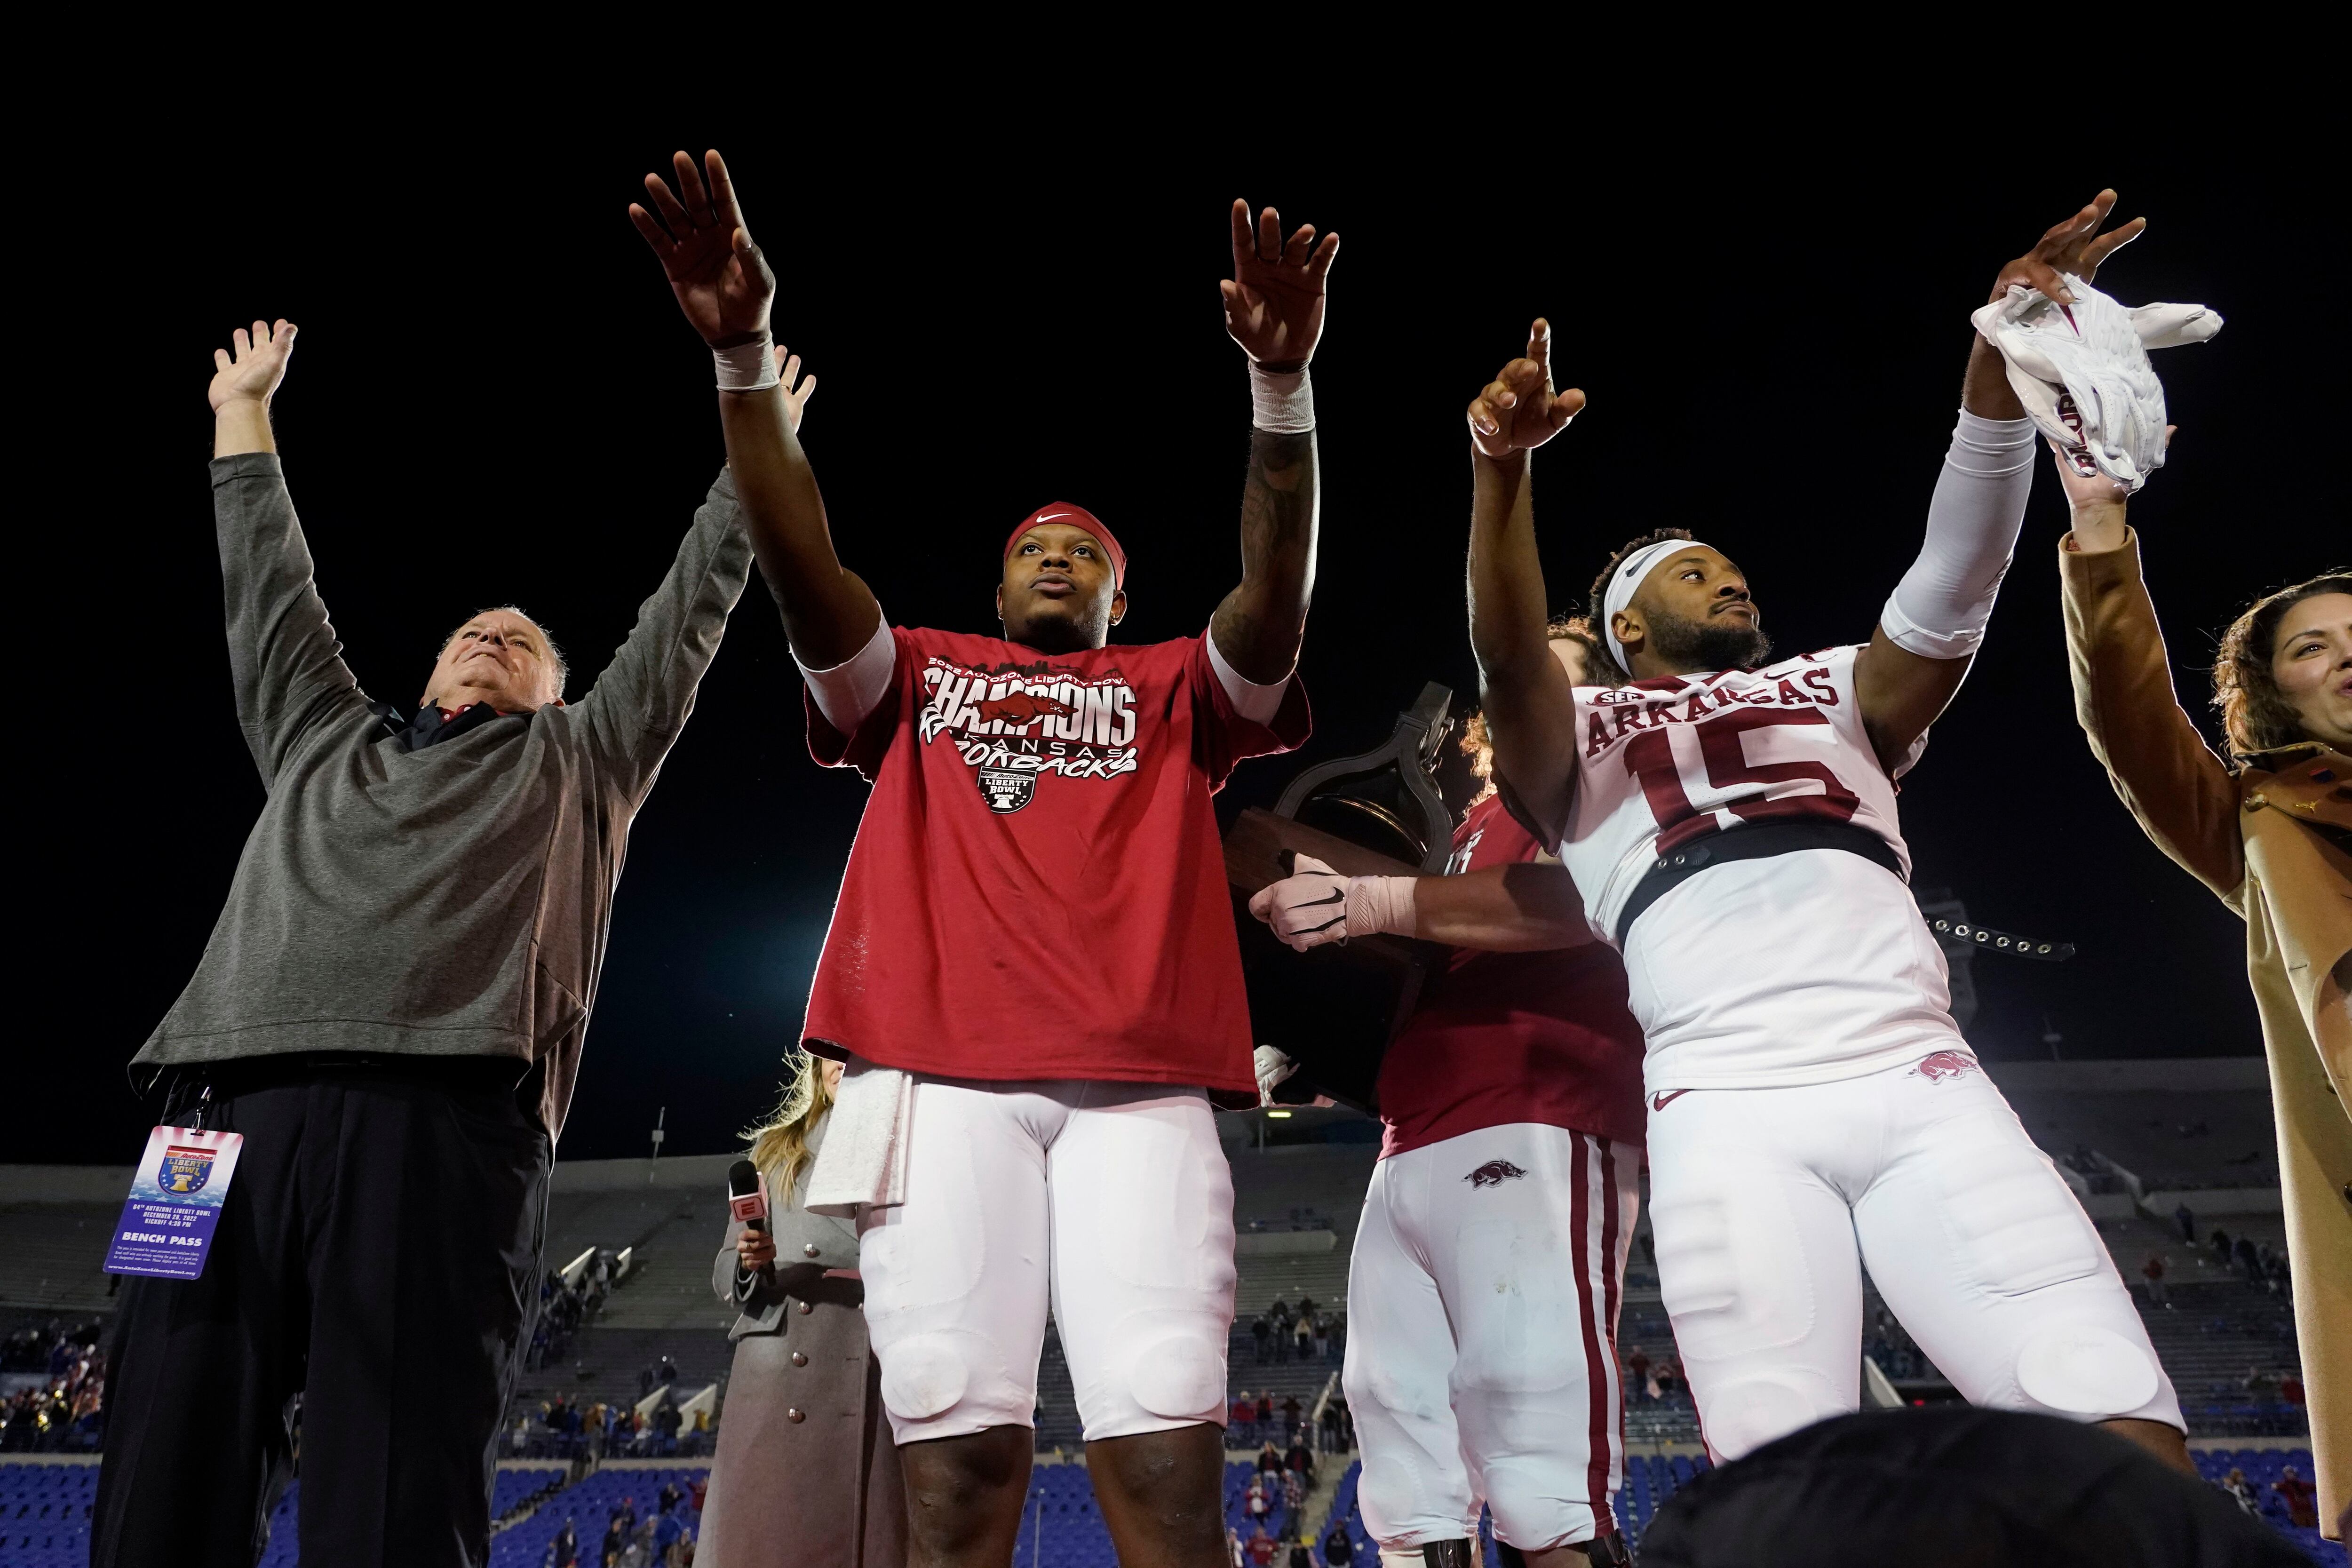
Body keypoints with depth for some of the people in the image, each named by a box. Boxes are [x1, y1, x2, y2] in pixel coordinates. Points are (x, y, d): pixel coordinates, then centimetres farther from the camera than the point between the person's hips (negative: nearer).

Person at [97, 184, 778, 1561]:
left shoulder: (575, 765, 26)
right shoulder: (324, 739, 34)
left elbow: (688, 617, 28)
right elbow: (272, 592, 42)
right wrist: (243, 415, 51)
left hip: (439, 1118, -3)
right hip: (235, 1103, 4)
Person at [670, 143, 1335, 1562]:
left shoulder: (1175, 691, 23)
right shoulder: (916, 678, 25)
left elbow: (1279, 597, 5)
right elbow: (801, 561, 10)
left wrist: (1282, 389, -10)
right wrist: (747, 354, -3)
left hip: (1137, 1086, 0)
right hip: (941, 1077, 1)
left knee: (1166, 1445, -11)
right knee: (959, 1445, -8)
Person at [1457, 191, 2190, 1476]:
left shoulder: (1831, 694, 26)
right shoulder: (1578, 739, 15)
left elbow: (1956, 581, 9)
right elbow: (1508, 657, -7)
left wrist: (1997, 369, -4)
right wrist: (1500, 470, -25)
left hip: (1923, 1085, 4)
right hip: (1730, 1116, -3)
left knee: (2127, 1439, -9)